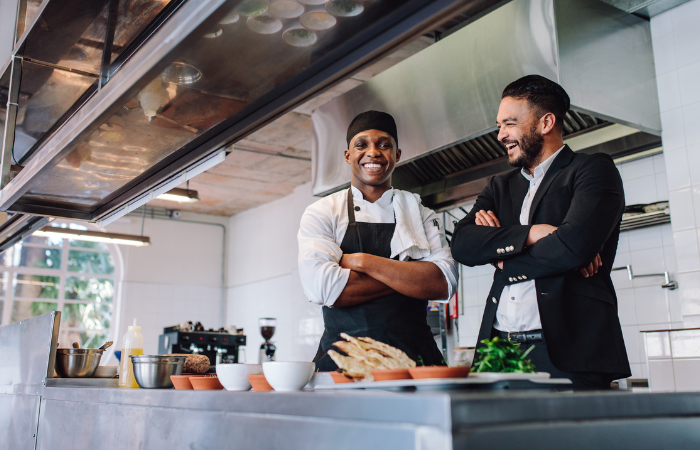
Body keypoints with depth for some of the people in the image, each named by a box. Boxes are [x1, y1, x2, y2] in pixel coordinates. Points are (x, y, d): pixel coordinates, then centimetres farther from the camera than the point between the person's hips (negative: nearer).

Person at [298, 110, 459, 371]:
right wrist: (410, 277, -4)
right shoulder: (321, 213, 7)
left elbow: (444, 283, -3)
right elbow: (321, 287, -10)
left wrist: (363, 261, -8)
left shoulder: (422, 214, 13)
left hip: (413, 357, 1)